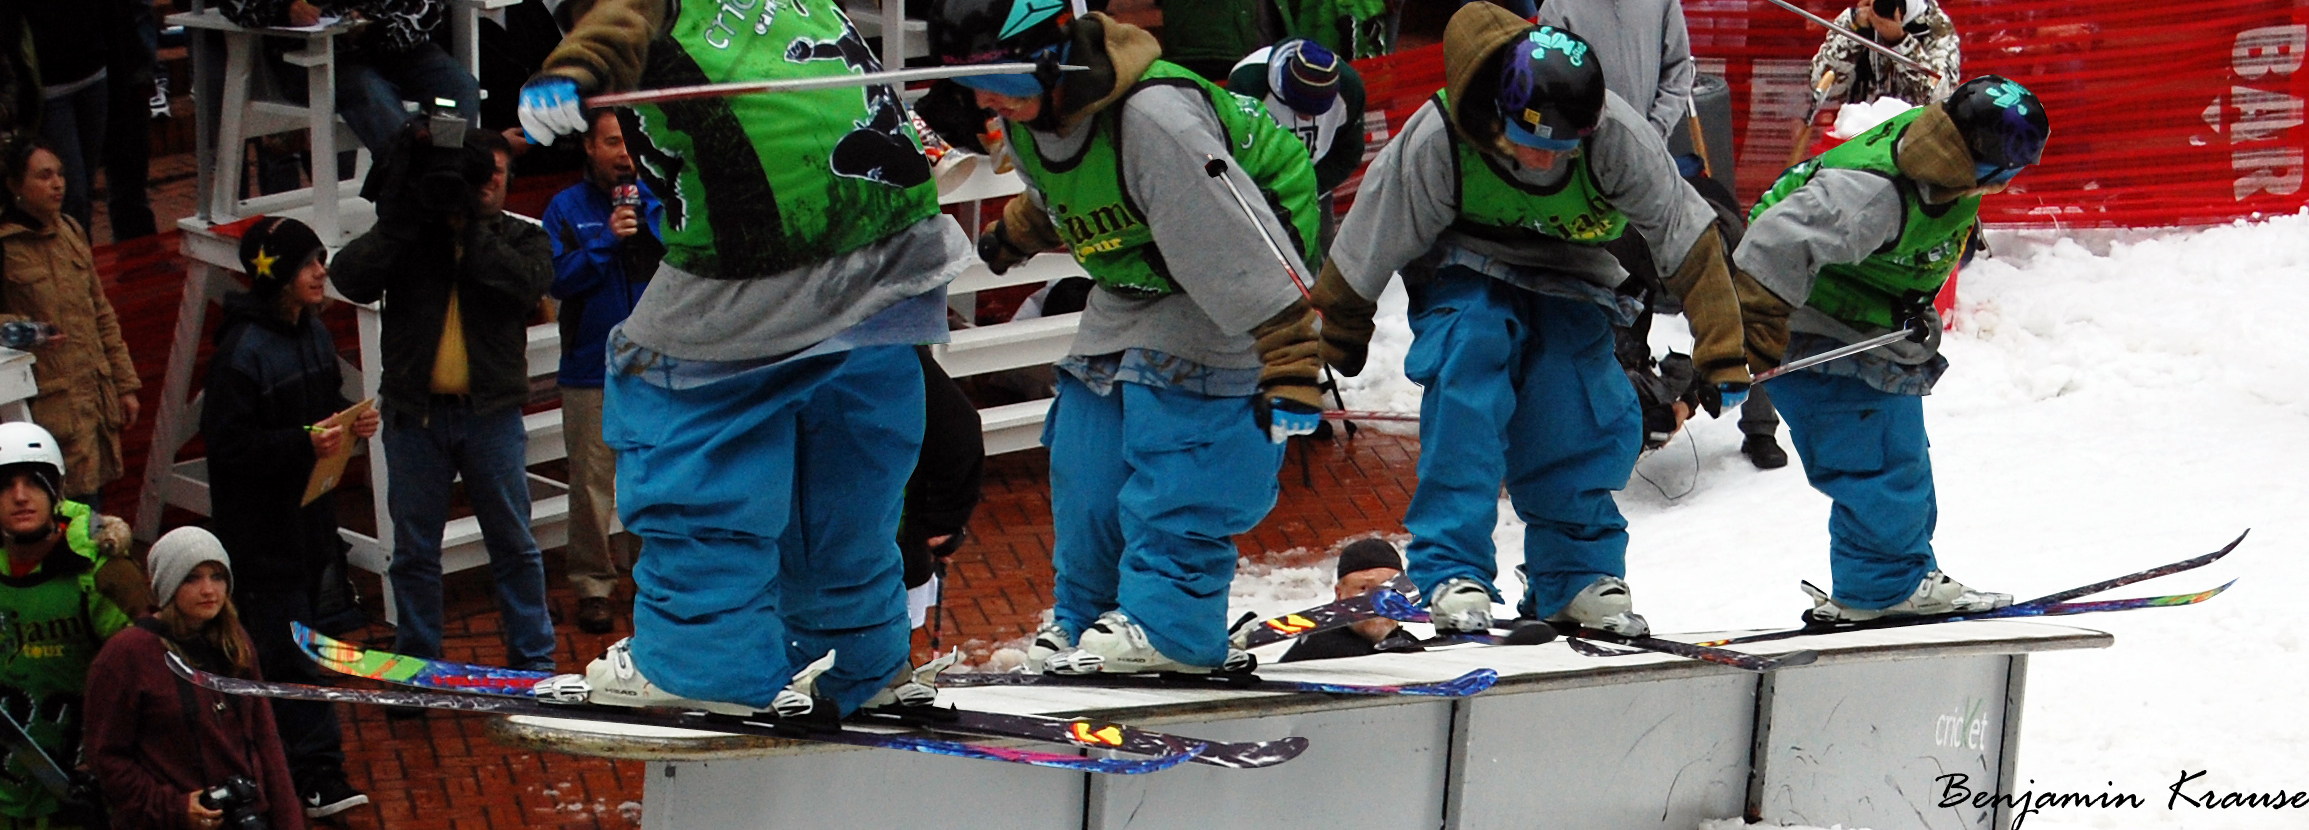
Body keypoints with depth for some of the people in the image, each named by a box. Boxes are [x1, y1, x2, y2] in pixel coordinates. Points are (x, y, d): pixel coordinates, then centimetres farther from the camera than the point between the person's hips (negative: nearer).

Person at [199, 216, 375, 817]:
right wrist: (304, 444, -27)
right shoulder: (242, 350, -19)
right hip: (261, 528, -8)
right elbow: (228, 444, -21)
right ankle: (318, 774, -5)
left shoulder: (314, 333, 7)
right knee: (288, 649, -6)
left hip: (309, 514, 8)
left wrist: (351, 422, 1)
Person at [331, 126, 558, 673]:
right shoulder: (407, 238, 7)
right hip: (415, 413, 1)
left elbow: (528, 282, -16)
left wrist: (467, 230, -14)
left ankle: (534, 664, 15)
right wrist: (398, 225, -16)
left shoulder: (521, 238, 6)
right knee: (414, 551, 7)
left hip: (492, 415, 0)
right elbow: (349, 278, -8)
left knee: (514, 546, 6)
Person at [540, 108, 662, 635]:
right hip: (591, 369, -1)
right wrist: (606, 240, -15)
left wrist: (648, 222, -12)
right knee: (592, 482, -2)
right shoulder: (566, 209, 5)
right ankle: (593, 586, 4)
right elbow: (559, 279, -6)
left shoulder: (659, 204, 8)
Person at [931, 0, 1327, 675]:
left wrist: (1290, 368, -35)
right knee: (1085, 461, 3)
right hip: (1126, 290, 8)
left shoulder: (1154, 116, -37)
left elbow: (1246, 246, -35)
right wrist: (1014, 234, 38)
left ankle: (1166, 622, -12)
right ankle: (1087, 621, 15)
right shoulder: (1027, 113, -9)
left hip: (1220, 296, -8)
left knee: (1177, 459, -19)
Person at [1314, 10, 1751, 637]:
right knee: (1467, 375, -28)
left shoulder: (1618, 137, -30)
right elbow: (1370, 245, -15)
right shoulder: (1436, 141, -32)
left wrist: (1724, 351, -19)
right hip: (1467, 270, -2)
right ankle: (1453, 574, -24)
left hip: (1569, 271, 2)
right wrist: (1338, 338, -2)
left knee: (1582, 421, -13)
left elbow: (1687, 238, -20)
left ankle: (1579, 575, 9)